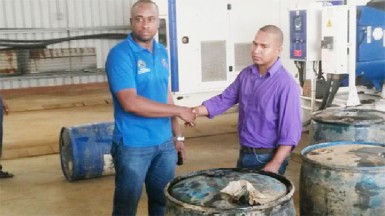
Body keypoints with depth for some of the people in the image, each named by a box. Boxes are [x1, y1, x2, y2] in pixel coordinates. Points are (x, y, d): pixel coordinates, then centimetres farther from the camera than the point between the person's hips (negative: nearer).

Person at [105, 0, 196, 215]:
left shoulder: (162, 52, 8)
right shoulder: (120, 54, -14)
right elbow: (130, 103, -23)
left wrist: (177, 135, 13)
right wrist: (179, 111, -18)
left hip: (165, 143, 6)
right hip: (133, 145, -6)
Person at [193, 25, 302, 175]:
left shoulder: (286, 84, -19)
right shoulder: (245, 74, 3)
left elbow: (290, 132, -20)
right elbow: (225, 98, 7)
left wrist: (275, 165, -23)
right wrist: (197, 111, -9)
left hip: (268, 157, -7)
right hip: (245, 154, 7)